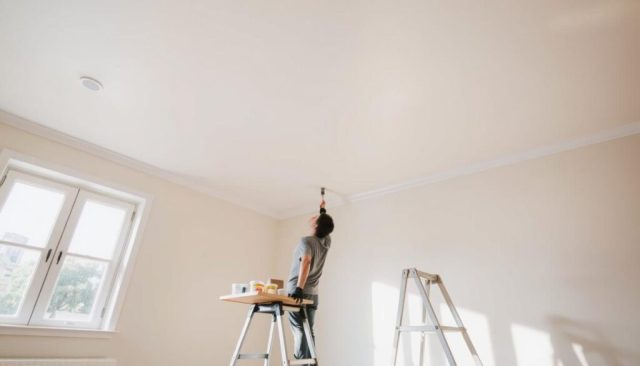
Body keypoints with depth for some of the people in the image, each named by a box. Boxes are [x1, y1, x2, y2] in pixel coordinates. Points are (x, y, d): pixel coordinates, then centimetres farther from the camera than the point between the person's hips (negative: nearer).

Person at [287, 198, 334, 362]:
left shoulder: (306, 241, -13)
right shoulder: (327, 242, 7)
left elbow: (306, 261, -30)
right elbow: (326, 226, 29)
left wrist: (299, 288, -36)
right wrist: (323, 210, 41)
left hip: (298, 293, -7)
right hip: (312, 294, 7)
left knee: (300, 331, -6)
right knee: (308, 331, 11)